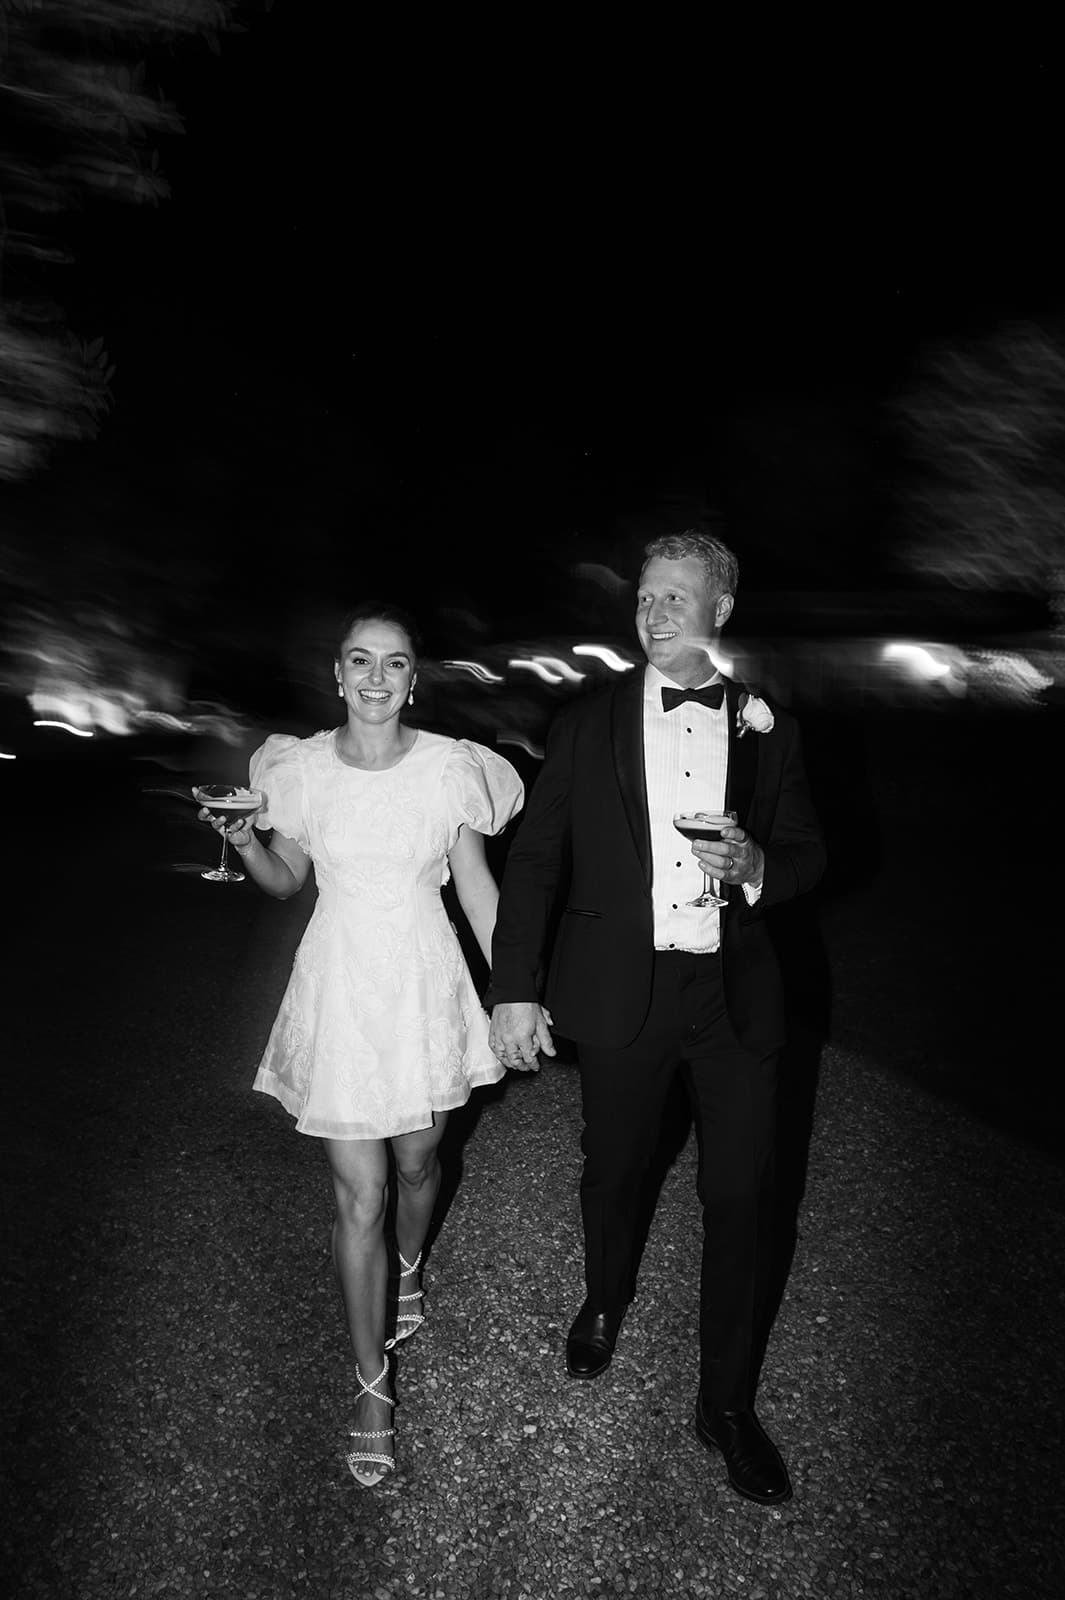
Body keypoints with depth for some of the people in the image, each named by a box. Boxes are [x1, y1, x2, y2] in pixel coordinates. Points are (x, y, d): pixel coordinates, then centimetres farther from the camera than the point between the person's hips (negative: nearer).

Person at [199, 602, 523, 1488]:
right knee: (359, 1195, 4)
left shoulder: (449, 767, -10)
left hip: (425, 983, 1)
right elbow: (286, 881, 6)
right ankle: (372, 1382, 22)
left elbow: (476, 885, -2)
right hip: (339, 988, 0)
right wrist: (244, 839, -15)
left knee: (417, 1159, 20)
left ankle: (408, 1266, 55)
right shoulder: (300, 768, -6)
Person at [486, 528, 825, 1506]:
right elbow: (534, 862, -1)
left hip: (734, 993, 1)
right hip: (620, 990, 0)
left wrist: (756, 864, -14)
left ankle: (727, 1402, 27)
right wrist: (514, 990, -8)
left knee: (743, 1196, 5)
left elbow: (808, 856, 10)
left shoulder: (766, 728, 4)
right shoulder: (587, 726, 1)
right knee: (613, 1172, 15)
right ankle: (605, 1300, 48)